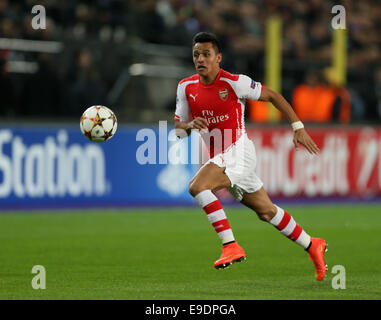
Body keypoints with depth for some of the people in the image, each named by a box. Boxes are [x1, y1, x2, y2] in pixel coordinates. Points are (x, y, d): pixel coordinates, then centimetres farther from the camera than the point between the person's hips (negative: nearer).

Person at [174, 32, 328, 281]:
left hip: (238, 151, -6)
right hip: (219, 157, 6)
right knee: (266, 211, 14)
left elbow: (272, 96, -2)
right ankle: (312, 246, 31)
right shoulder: (186, 87, 3)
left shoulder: (233, 82, -12)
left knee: (198, 187, -28)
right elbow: (178, 129, 8)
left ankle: (231, 246, -23)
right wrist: (190, 125, -16)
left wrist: (298, 127, -4)